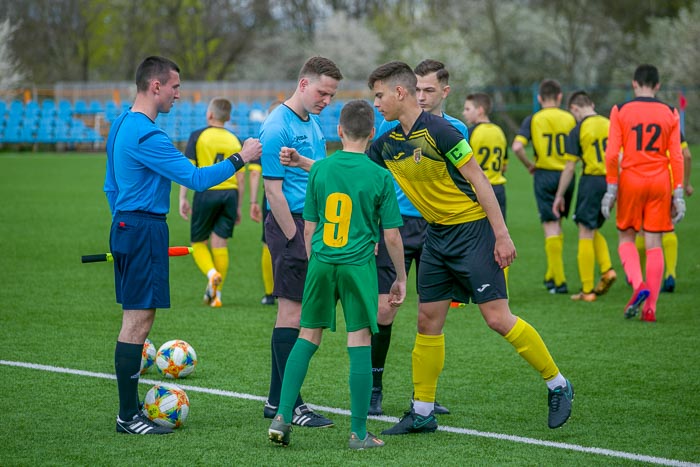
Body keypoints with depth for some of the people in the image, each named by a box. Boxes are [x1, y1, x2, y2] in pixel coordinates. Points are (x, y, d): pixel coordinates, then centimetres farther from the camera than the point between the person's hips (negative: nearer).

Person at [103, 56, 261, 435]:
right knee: (138, 321, -8)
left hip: (125, 227, 11)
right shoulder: (145, 135, -19)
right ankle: (128, 417, -6)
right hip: (145, 230, -11)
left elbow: (111, 186, 22)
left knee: (136, 318, 13)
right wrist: (240, 159, -10)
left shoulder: (121, 126, 14)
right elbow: (195, 178, -20)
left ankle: (130, 408, 17)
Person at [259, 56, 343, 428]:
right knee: (292, 313, -7)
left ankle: (276, 400, 17)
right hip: (290, 224, -9)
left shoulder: (313, 124, 15)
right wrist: (298, 239, -16)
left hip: (312, 225, 9)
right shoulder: (277, 128, -13)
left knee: (294, 313, 11)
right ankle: (289, 406, -4)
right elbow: (273, 190, -16)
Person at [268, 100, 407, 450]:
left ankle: (282, 417, 5)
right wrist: (401, 278, 9)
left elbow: (309, 228, 9)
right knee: (359, 343, 2)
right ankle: (359, 433, 4)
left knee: (308, 337, 13)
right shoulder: (379, 177, -4)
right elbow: (391, 236, -2)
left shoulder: (319, 169, 3)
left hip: (321, 263, 3)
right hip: (359, 265, -3)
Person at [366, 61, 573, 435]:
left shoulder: (438, 130, -18)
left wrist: (502, 235, -18)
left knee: (497, 318, -10)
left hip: (472, 229, -7)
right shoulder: (387, 144, 5)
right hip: (437, 235, 7)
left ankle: (557, 385, 5)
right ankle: (422, 412, 13)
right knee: (428, 320, 6)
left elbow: (479, 180, -16)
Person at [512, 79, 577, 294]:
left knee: (551, 228, 0)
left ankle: (559, 281, -3)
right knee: (556, 225, 17)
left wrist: (529, 165, 0)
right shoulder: (570, 119, 1)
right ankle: (552, 275, 20)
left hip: (544, 174, -2)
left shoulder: (533, 120, -2)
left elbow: (517, 146, -15)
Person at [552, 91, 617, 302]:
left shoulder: (578, 131, -6)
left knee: (585, 235, 1)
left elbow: (570, 167, -5)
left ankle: (587, 290, 2)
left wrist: (559, 195, 3)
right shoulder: (610, 125, 8)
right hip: (611, 182, 6)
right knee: (593, 231, 22)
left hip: (591, 180, -5)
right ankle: (607, 269, 2)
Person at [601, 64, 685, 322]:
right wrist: (678, 193, 3)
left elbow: (612, 154, -7)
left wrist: (611, 188, -2)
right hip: (660, 183, 1)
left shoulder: (620, 111, -2)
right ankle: (650, 306, 3)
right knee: (654, 244, 5)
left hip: (630, 180, -1)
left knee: (626, 237, 13)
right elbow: (676, 157, 0)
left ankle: (638, 285, -11)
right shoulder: (670, 114, 3)